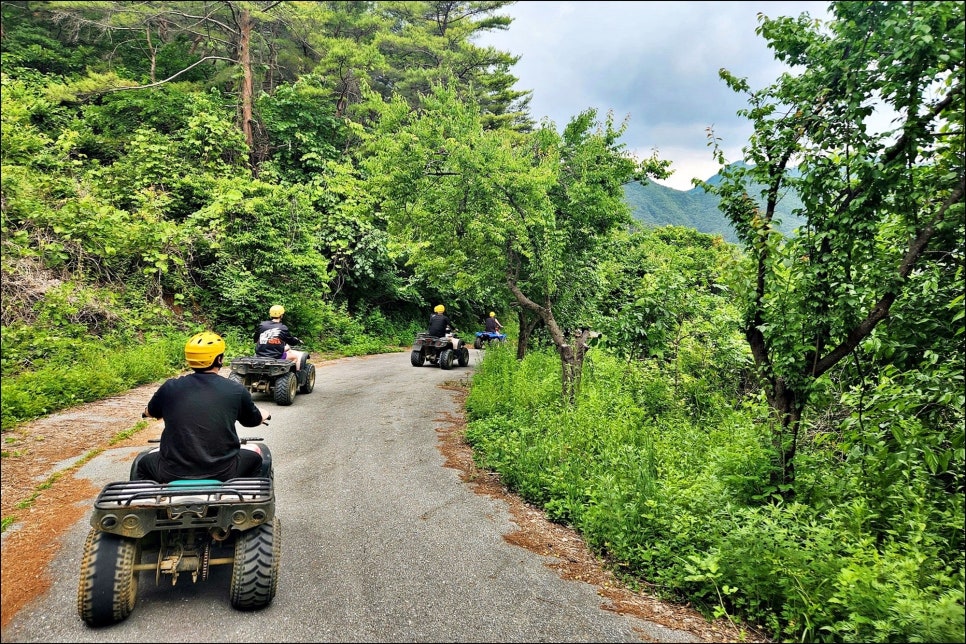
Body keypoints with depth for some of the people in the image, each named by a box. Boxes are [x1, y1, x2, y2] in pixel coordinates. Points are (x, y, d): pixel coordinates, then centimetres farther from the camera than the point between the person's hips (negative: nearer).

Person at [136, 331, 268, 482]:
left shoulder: (169, 388, -3)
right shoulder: (236, 390, -7)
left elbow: (149, 413, 18)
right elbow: (254, 421, 11)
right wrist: (265, 416, 35)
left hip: (172, 473, 1)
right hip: (223, 473, -1)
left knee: (144, 463, 32)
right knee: (255, 457, 28)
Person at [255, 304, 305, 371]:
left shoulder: (262, 325, -1)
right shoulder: (283, 328, -10)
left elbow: (256, 339, 12)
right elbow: (291, 341, 5)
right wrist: (299, 341, 27)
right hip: (276, 357, -6)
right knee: (299, 355, 14)